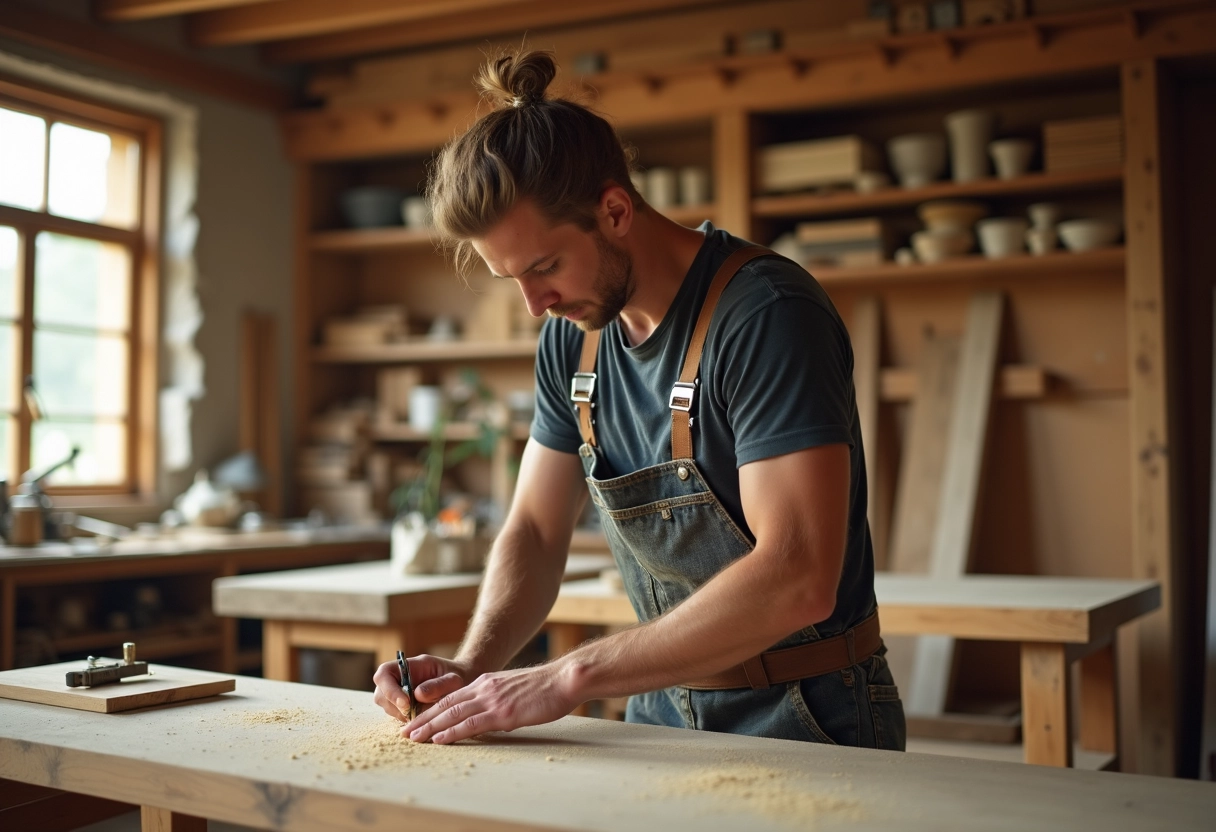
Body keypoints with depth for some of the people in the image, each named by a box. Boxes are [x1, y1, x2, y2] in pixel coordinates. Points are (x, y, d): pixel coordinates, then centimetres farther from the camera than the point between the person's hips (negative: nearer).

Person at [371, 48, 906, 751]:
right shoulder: (572, 336, 2)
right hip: (665, 709, 5)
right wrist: (471, 668, -9)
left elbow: (797, 579, -28)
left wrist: (569, 677, -26)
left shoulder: (768, 316, -20)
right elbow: (536, 531, 8)